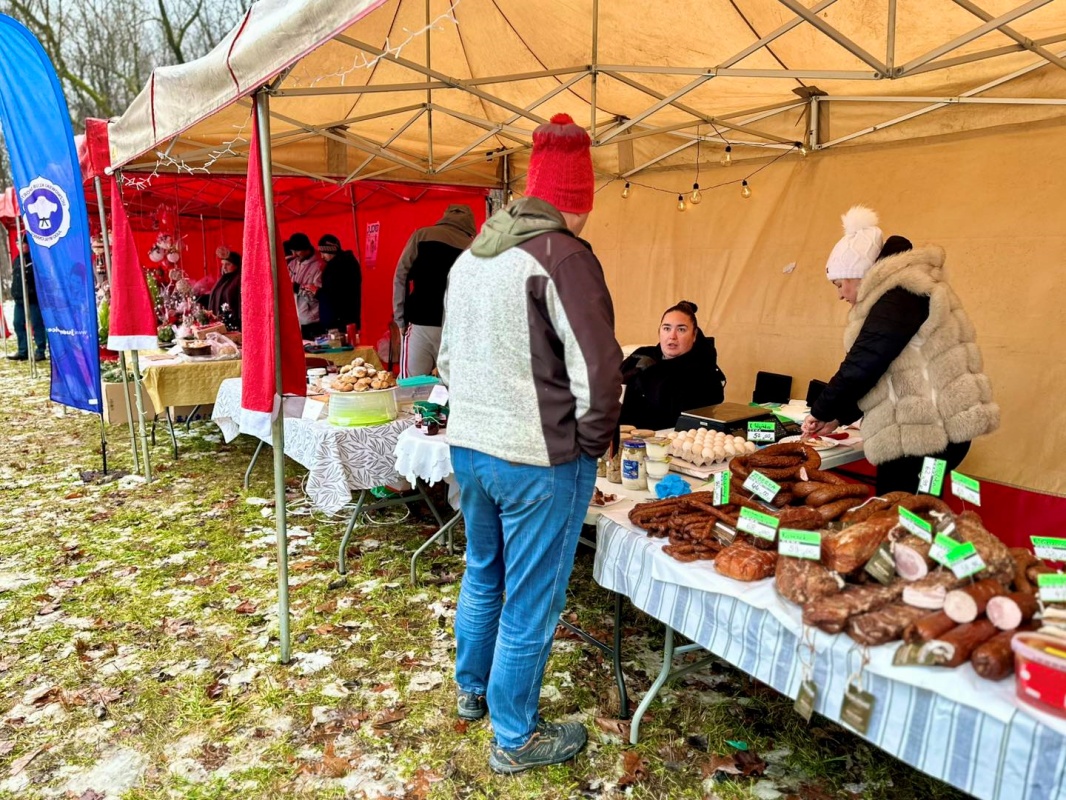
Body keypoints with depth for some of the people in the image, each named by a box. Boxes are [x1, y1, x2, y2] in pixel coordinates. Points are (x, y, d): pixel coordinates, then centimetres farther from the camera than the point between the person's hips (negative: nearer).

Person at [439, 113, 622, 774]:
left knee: (482, 575, 25)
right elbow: (597, 370, -19)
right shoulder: (564, 257, -15)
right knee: (530, 602, 8)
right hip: (538, 459, -8)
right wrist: (593, 443, -6)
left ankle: (472, 690, 46)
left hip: (467, 447, 8)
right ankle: (515, 739, 26)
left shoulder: (471, 256, 10)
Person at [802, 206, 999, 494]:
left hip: (924, 436, -10)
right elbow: (881, 373, 20)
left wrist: (822, 412, -5)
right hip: (923, 431, 10)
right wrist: (838, 418, 15)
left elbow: (862, 365, -19)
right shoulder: (902, 290, 19)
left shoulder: (899, 293, -13)